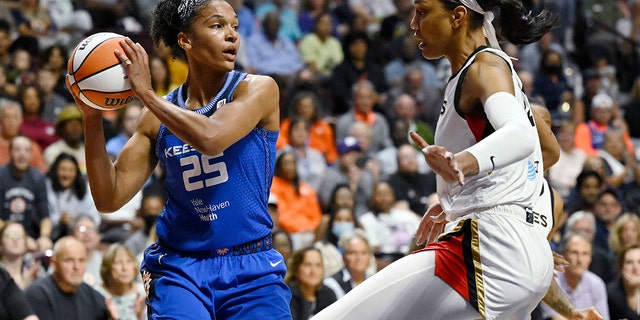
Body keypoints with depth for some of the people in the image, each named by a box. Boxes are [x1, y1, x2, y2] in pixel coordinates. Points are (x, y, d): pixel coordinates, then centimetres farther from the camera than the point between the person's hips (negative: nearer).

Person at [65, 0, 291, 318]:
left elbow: (211, 138, -23)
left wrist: (146, 94, -14)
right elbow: (110, 198, 3)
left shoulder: (258, 90, -3)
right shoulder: (159, 114, 5)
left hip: (251, 271, -1)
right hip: (180, 269, 1)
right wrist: (92, 117, -5)